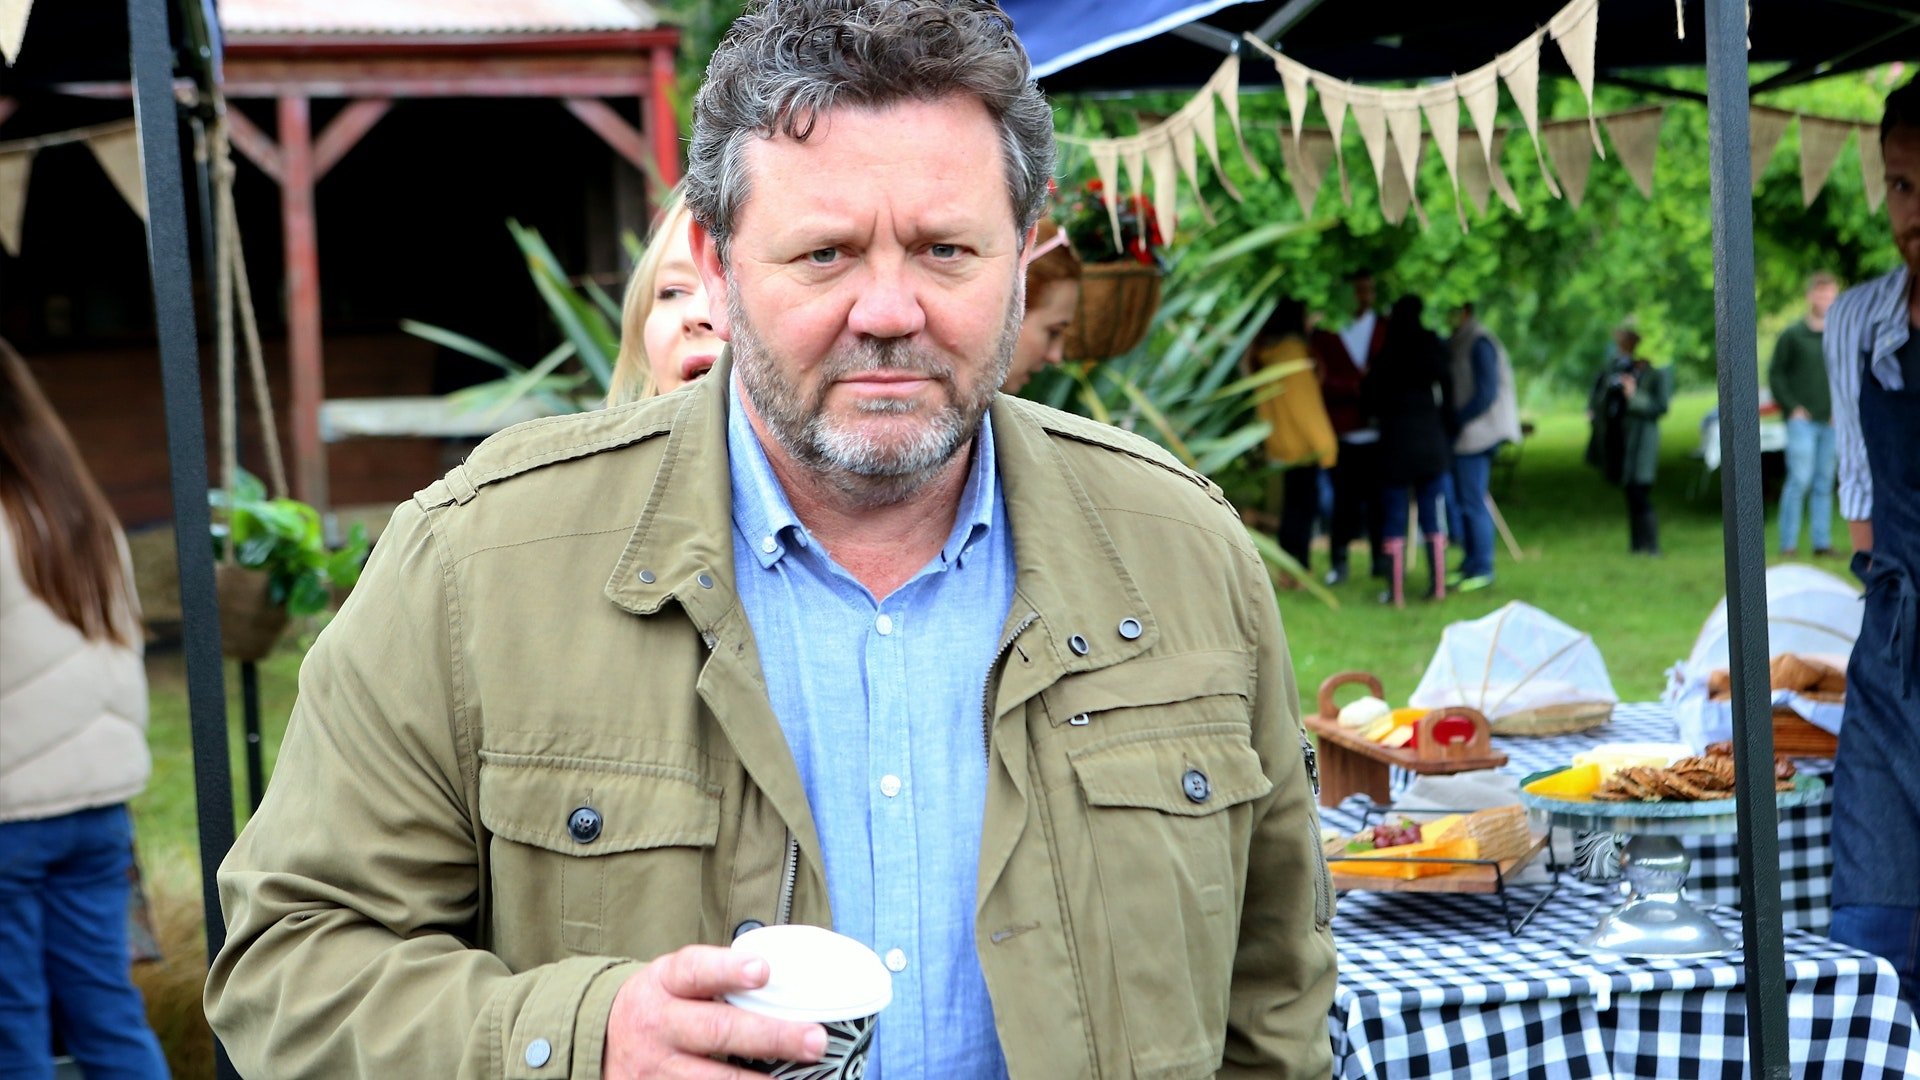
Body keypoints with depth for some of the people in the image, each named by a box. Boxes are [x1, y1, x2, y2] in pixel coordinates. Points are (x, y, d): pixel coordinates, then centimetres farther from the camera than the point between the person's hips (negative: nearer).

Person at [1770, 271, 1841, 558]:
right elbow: (1775, 374, 0)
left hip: (1830, 422, 4)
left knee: (1824, 483, 6)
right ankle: (1788, 543, -5)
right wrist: (1792, 407, -8)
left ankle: (1822, 542, 11)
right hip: (1802, 420, -4)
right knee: (1800, 478, -11)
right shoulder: (1793, 335, -2)